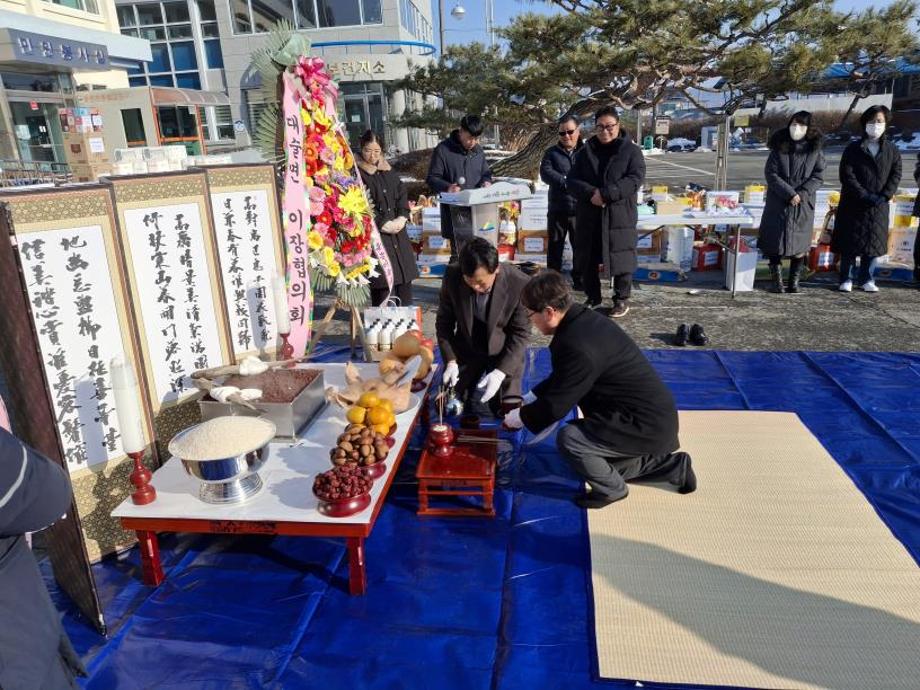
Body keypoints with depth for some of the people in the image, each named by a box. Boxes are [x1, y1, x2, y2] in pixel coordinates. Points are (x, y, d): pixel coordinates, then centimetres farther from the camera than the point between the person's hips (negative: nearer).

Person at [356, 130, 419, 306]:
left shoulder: (388, 170, 15)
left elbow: (402, 194, 13)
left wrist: (402, 218, -4)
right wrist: (384, 224, -14)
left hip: (397, 230, 6)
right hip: (375, 233, -6)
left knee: (405, 273, 6)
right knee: (383, 279, -9)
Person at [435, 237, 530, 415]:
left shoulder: (519, 284, -26)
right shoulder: (452, 276, -20)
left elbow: (520, 333, -16)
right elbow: (444, 322, -6)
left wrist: (500, 372, -24)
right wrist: (450, 361, -17)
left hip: (505, 353, -2)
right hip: (466, 351, 2)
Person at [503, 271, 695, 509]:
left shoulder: (578, 346, -30)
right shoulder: (583, 319, 1)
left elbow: (555, 406, -20)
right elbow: (559, 380, 16)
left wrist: (519, 417, -4)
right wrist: (527, 400, 13)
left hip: (647, 426, -10)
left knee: (568, 438, -22)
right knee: (603, 464, 24)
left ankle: (611, 489, 3)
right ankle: (673, 465, 28)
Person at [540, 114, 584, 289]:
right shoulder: (552, 152, 5)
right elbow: (545, 173, -11)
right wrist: (567, 181, -23)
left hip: (581, 208, -1)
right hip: (557, 208, 1)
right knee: (555, 247, 10)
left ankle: (579, 279, 21)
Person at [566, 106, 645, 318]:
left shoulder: (631, 151, 0)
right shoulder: (585, 151, 9)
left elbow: (635, 179, -12)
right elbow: (572, 180, 2)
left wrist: (605, 193, -22)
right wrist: (590, 193, -18)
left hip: (620, 215, -3)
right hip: (589, 215, 3)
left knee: (621, 259, 2)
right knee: (587, 260, 10)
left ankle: (622, 299, 18)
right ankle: (593, 297, 26)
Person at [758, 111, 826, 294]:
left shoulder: (815, 150, 4)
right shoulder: (779, 147, 1)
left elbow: (818, 176, 2)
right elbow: (770, 173, -5)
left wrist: (802, 193, -14)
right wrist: (789, 193, -14)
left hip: (804, 204, 1)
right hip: (778, 202, 0)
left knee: (799, 244, 1)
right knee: (776, 240, 0)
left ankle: (794, 282, 9)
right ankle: (776, 281, 9)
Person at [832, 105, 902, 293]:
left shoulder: (892, 150, 7)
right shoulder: (853, 149, -1)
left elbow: (896, 175, 4)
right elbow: (847, 175, -9)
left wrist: (885, 196, -12)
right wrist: (865, 195, -16)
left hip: (879, 207, 3)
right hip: (853, 205, -3)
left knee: (873, 242, 6)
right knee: (850, 242, 0)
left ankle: (865, 279, 16)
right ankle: (845, 279, 8)